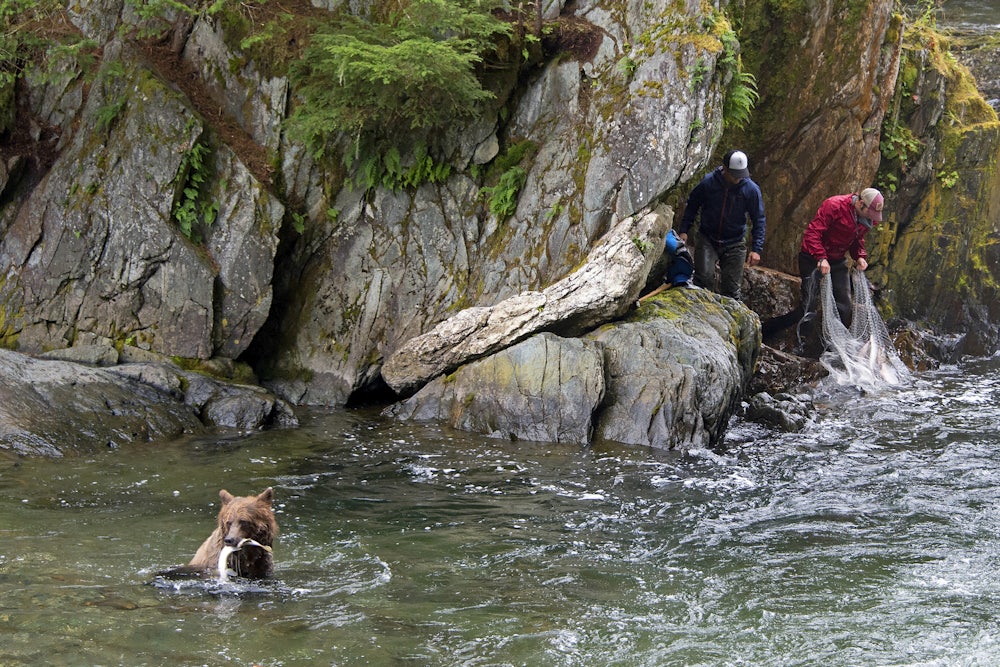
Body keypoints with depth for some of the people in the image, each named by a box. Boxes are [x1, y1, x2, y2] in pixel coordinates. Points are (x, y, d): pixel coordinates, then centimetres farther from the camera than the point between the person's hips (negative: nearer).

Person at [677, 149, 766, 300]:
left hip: (735, 244, 1)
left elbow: (759, 221, -2)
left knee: (732, 288, 2)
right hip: (707, 240, -1)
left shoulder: (751, 190, -9)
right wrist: (683, 230, -3)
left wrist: (756, 249, -9)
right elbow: (691, 206, 5)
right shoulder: (708, 182, -11)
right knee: (704, 277, -19)